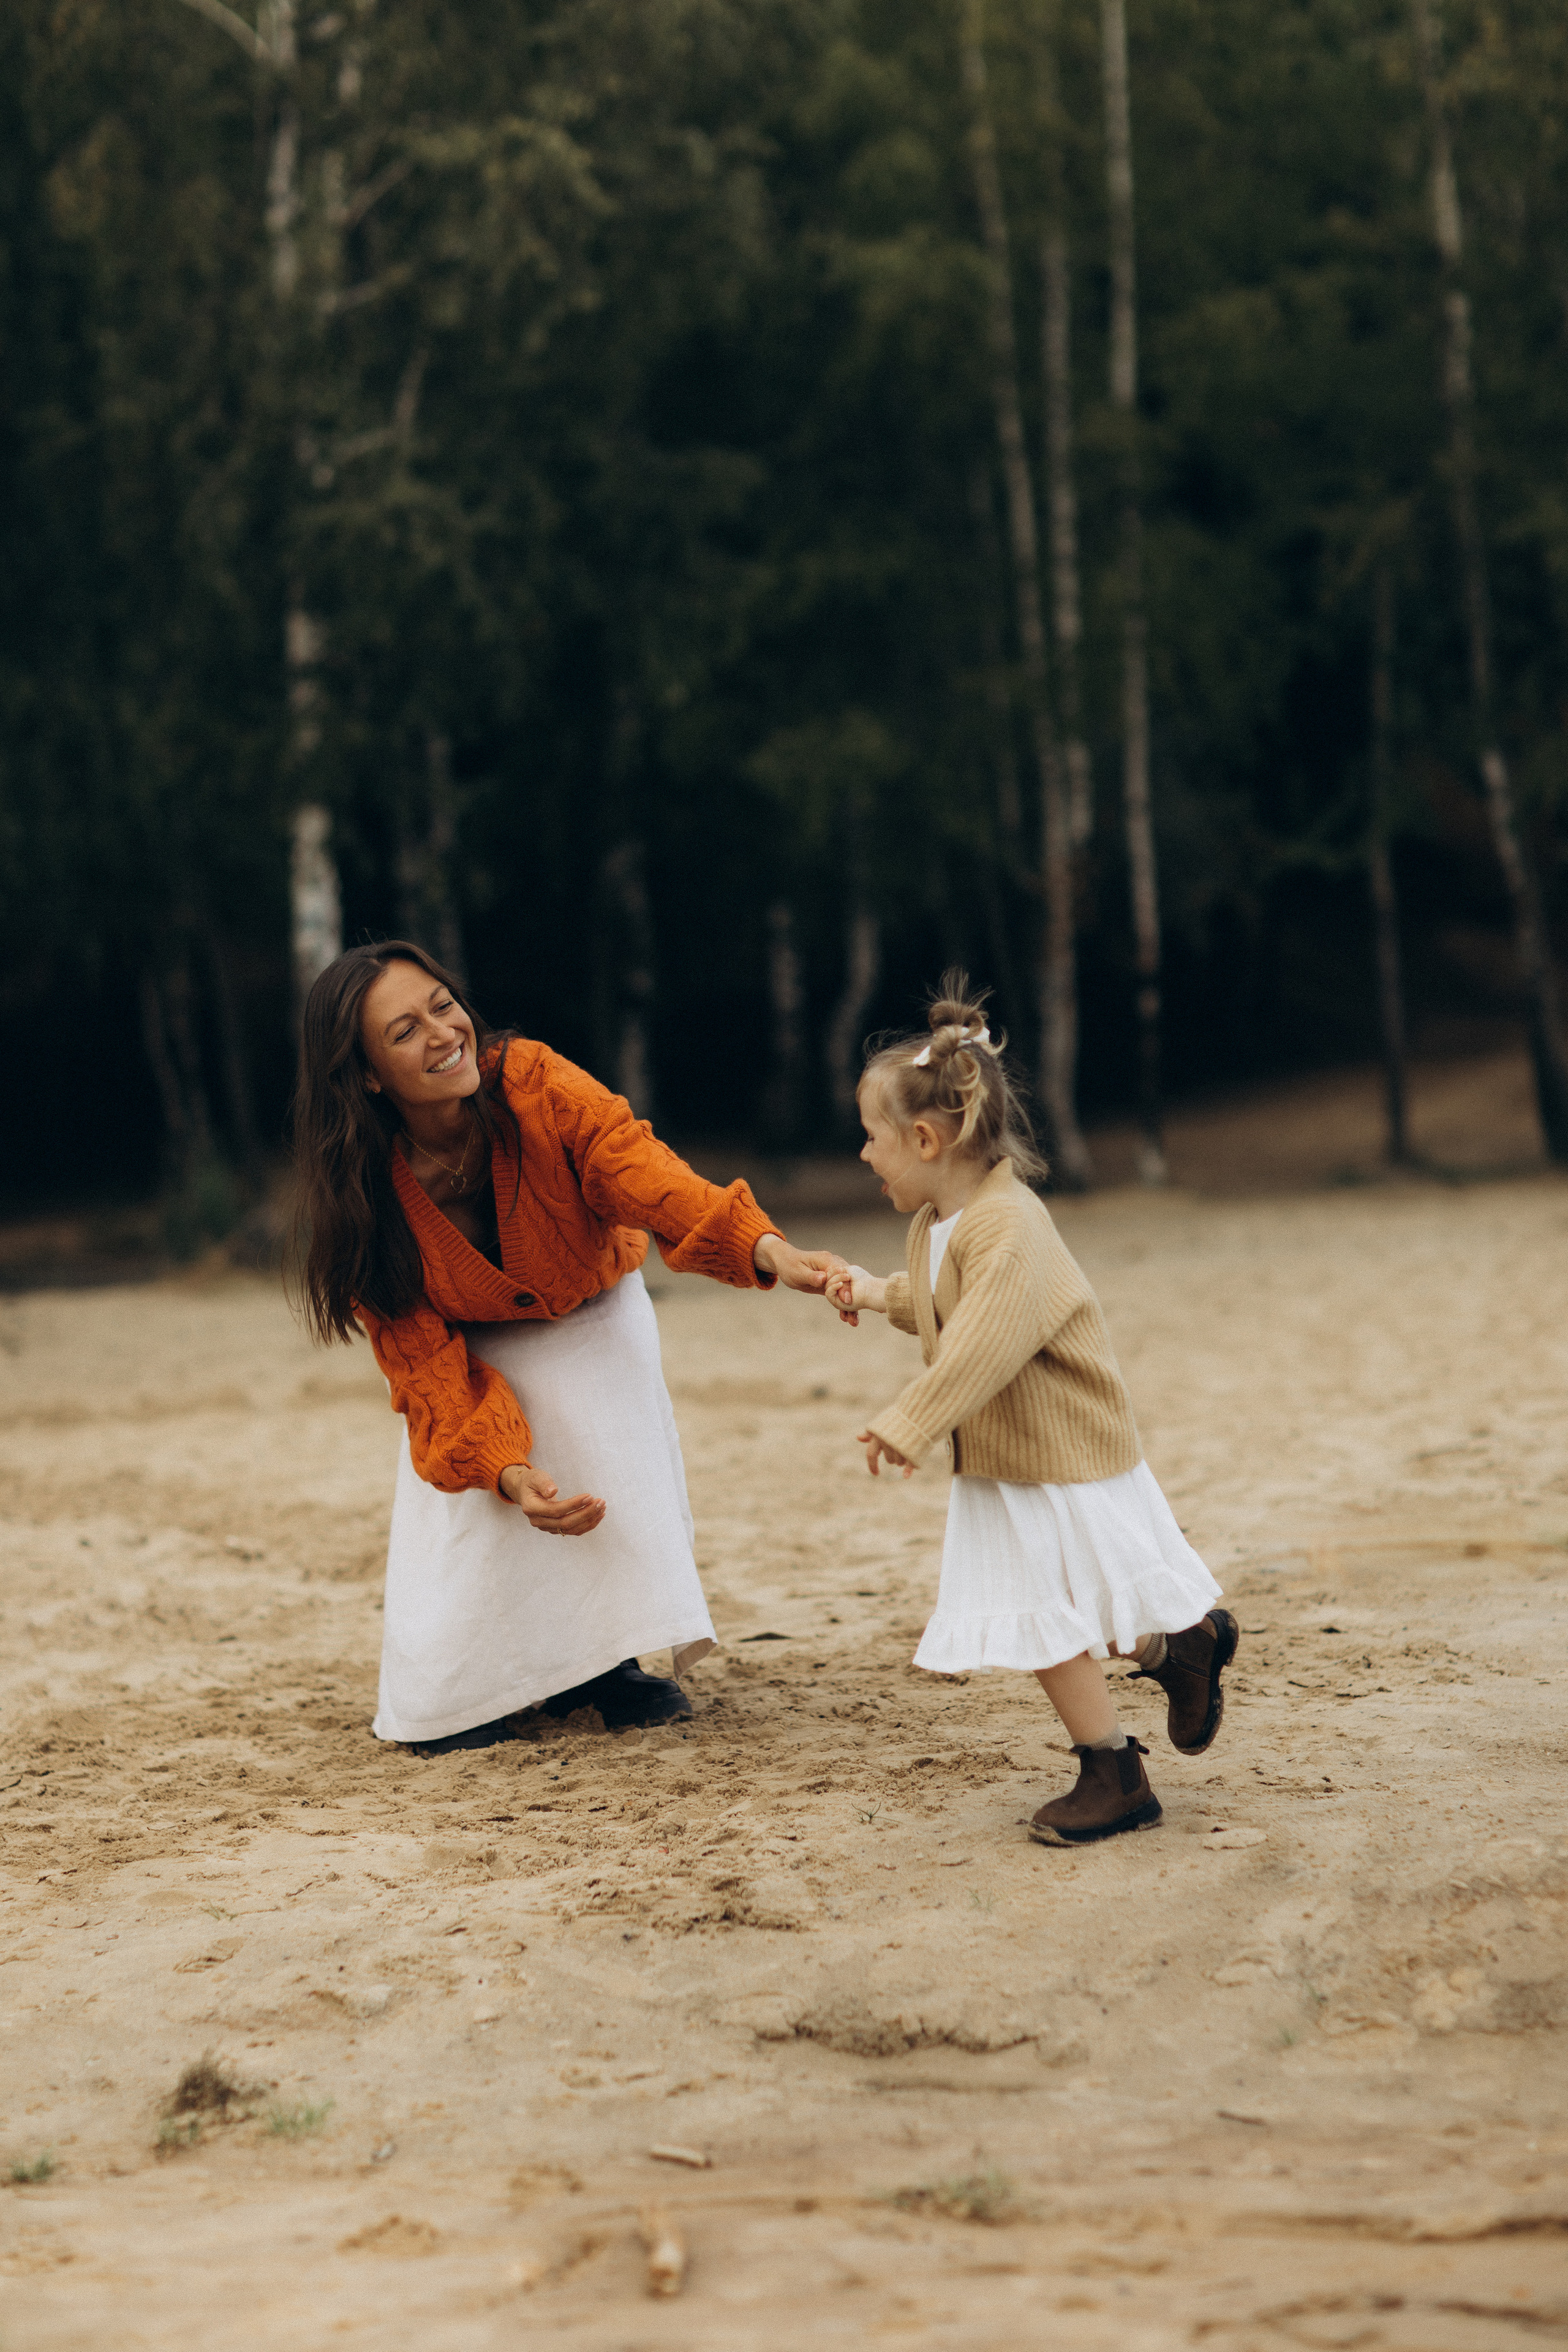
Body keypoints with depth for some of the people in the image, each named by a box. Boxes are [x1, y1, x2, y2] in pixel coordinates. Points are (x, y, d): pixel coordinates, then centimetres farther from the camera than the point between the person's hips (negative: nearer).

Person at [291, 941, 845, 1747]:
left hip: (591, 1316, 0)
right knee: (463, 1515, -14)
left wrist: (766, 1251, -64)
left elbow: (645, 1175, -46)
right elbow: (425, 1360, -26)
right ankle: (457, 1691, 12)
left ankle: (605, 1665, 6)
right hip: (471, 1355, 0)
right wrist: (506, 1470, -42)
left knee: (623, 1491, -17)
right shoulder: (366, 1196, -28)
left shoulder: (534, 1085, -32)